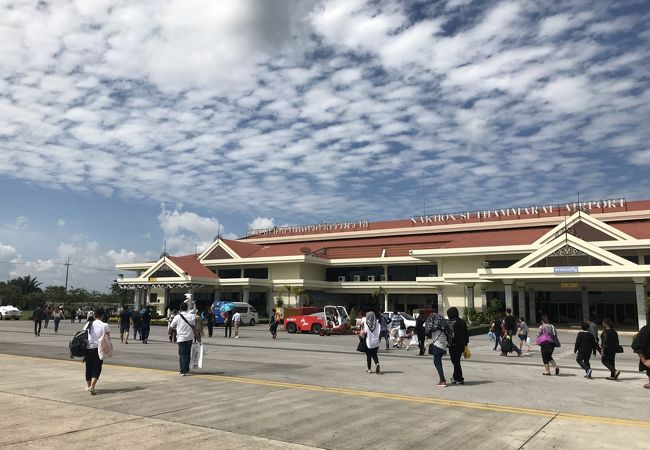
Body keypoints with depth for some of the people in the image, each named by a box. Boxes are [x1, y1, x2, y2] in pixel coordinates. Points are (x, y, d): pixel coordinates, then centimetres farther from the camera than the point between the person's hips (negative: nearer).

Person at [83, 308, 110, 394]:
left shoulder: (88, 324, 4)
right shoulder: (105, 325, -5)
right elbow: (108, 338, -4)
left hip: (88, 349, 3)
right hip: (98, 349, -3)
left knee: (88, 367, 18)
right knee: (97, 368, 3)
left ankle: (88, 385, 33)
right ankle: (92, 386, -13)